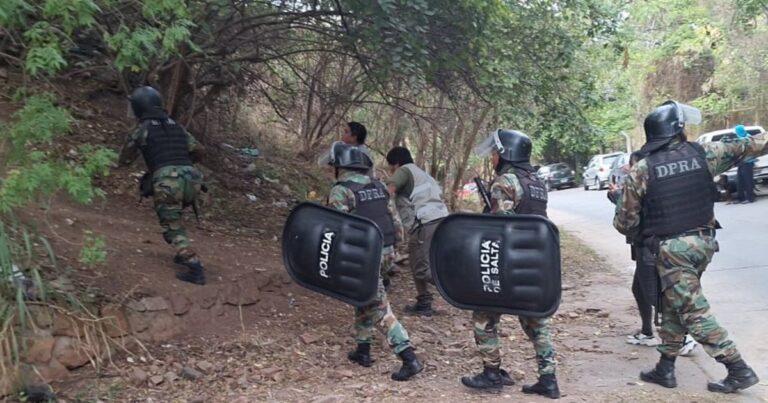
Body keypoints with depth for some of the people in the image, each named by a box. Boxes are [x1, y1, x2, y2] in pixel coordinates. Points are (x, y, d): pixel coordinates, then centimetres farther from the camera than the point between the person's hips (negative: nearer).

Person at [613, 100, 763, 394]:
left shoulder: (641, 171, -8)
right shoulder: (703, 154, -2)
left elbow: (624, 223, -4)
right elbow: (746, 147, 14)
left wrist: (642, 233, 17)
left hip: (671, 249, -5)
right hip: (704, 242, 5)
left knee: (695, 313, 2)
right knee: (674, 305, 17)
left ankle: (739, 371, 2)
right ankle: (665, 368, 24)